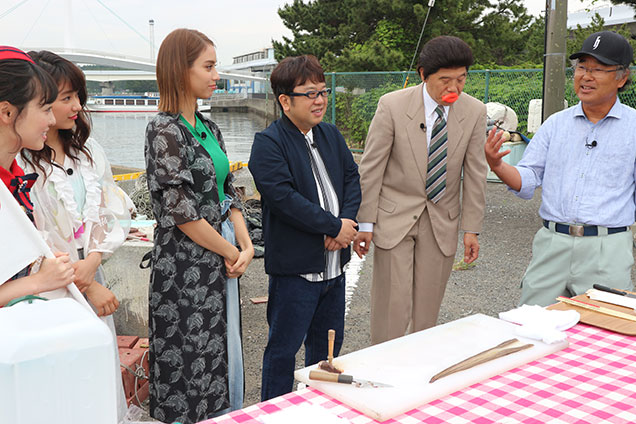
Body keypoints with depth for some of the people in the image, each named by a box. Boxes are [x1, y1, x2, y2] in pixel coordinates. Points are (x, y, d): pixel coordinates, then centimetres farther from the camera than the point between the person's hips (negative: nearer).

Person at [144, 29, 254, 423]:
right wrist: (231, 253, -10)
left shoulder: (210, 129, 11)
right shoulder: (165, 131, -14)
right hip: (186, 266, -8)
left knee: (226, 354, 15)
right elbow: (181, 212, -19)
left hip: (222, 260, 8)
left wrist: (247, 245, -1)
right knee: (191, 359, 3)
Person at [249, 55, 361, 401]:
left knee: (328, 344, 20)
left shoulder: (331, 135, 11)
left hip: (333, 261, 8)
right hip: (294, 266, -7)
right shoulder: (268, 143, -13)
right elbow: (283, 197, -23)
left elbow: (352, 177, 10)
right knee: (283, 349, 4)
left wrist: (346, 221, -9)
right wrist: (335, 226, -18)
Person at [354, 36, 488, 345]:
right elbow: (371, 168, -8)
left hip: (442, 221, 3)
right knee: (391, 307, -3)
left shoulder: (474, 112, -4)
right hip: (395, 216, -2)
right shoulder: (392, 105, -12)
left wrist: (471, 228, 1)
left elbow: (474, 174, 2)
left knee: (428, 310, 10)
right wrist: (365, 223, -9)